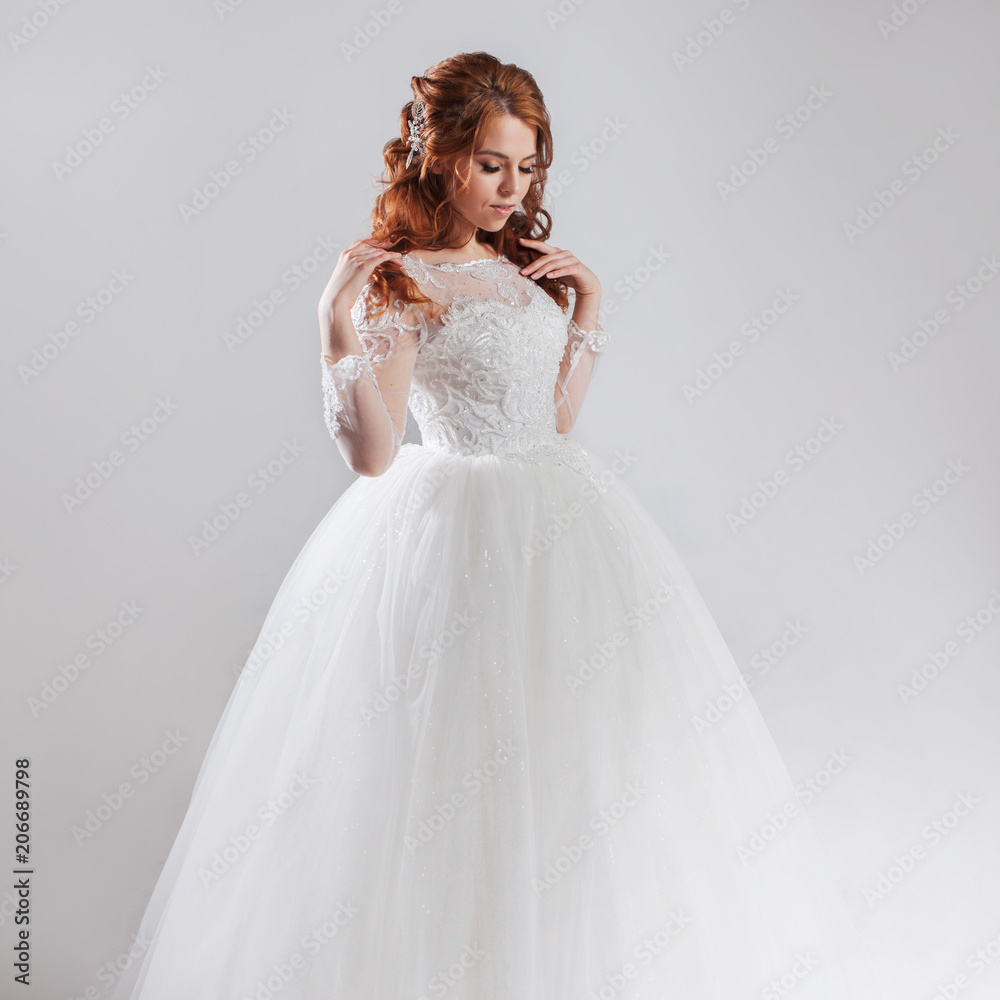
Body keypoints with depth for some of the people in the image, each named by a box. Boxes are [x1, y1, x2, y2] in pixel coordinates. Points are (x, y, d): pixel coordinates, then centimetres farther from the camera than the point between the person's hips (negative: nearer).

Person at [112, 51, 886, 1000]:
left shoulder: (525, 262, 11)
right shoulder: (398, 279, -11)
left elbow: (555, 417, 12)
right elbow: (372, 457, -19)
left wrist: (586, 308, 8)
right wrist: (337, 329, -28)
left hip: (558, 524, 8)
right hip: (459, 537, -7)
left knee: (578, 743, 14)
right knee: (461, 754, 1)